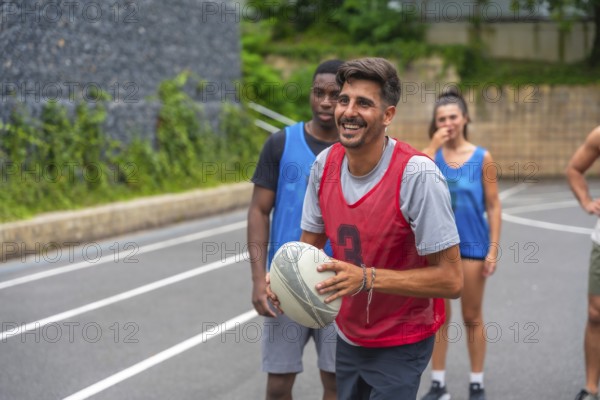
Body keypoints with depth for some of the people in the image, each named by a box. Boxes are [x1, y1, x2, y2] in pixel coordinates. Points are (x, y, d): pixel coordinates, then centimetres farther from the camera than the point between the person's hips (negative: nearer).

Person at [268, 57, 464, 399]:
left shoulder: (417, 174, -25)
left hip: (400, 346, -6)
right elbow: (311, 243, 7)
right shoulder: (325, 163, -7)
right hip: (348, 338, 6)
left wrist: (367, 278, -33)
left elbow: (451, 280, -25)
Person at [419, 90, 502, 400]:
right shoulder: (431, 154, 0)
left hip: (473, 246, -1)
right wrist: (433, 147, -18)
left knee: (472, 318, 8)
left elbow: (493, 206, -3)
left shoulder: (482, 157, -4)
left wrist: (493, 249, -7)